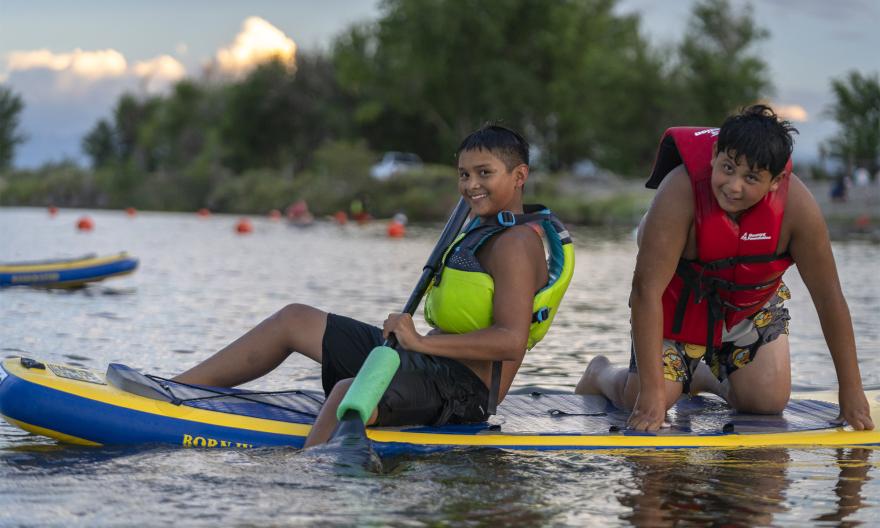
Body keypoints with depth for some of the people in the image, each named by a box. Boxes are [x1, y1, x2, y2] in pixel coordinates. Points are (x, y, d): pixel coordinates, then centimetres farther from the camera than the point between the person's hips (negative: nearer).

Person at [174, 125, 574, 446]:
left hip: (460, 389, -11)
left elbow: (511, 341, -26)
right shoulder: (484, 229, 19)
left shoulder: (515, 244, -13)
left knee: (348, 392, -39)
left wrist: (421, 342, -29)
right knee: (294, 320, 13)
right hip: (432, 365, 11)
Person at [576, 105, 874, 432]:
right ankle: (600, 374, 29)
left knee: (769, 402, -7)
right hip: (680, 299, -3)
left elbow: (829, 298, -20)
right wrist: (652, 391, -40)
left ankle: (707, 376, 27)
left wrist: (851, 392, -19)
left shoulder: (797, 205, -29)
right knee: (645, 406, -9)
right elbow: (647, 288, -37)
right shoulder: (680, 191, -37)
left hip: (754, 303, 3)